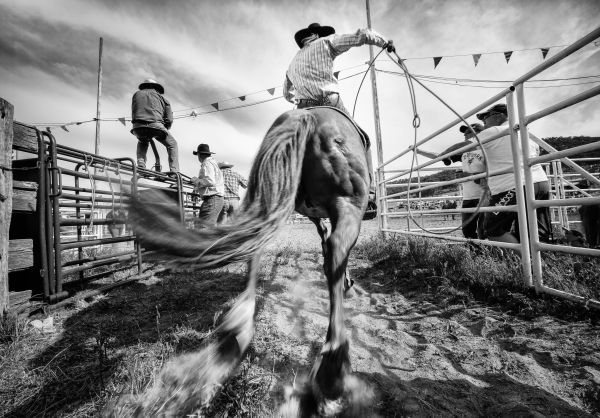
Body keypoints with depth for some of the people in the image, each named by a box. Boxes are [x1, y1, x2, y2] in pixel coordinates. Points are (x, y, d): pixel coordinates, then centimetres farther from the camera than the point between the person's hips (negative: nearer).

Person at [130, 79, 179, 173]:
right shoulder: (161, 97, 22)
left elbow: (133, 114, 26)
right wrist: (163, 131, 27)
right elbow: (169, 120, 14)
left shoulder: (137, 94, 29)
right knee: (172, 145, 17)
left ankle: (141, 165, 19)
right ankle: (174, 171, 1)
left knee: (142, 143, 36)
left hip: (138, 127, 3)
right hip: (155, 125, -3)